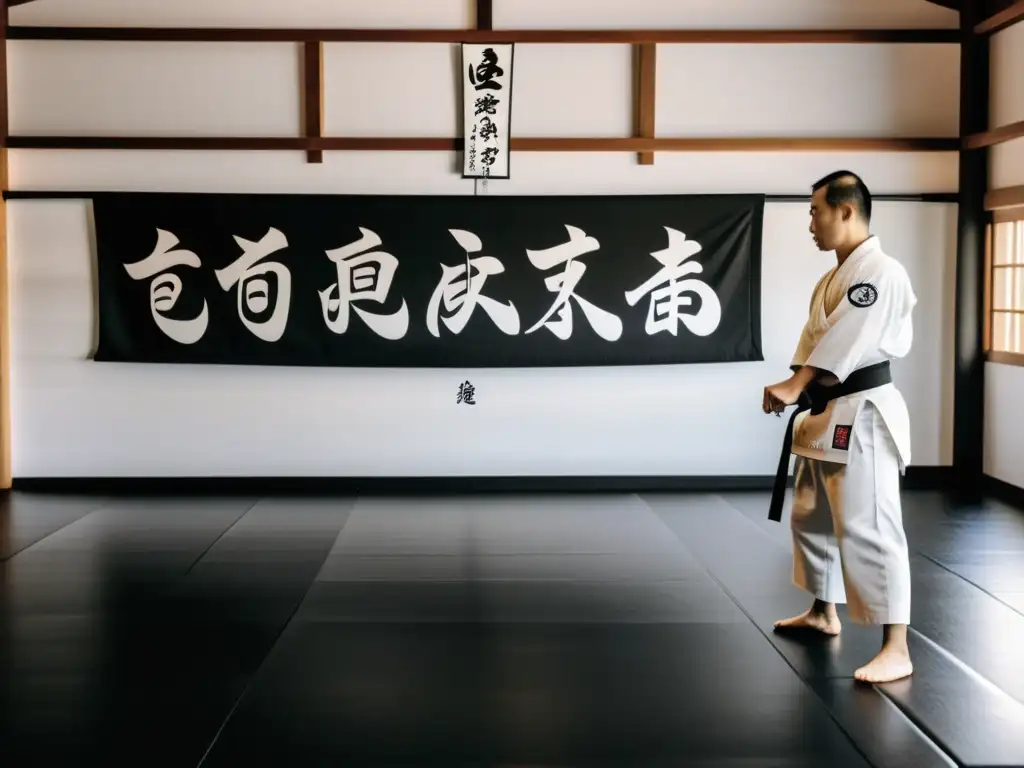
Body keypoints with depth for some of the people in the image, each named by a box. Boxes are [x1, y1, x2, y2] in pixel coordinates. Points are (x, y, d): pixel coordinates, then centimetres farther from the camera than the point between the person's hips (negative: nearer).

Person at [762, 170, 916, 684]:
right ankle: (824, 613, 38)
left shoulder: (880, 271, -16)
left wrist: (794, 386, -27)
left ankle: (896, 650, -10)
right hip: (827, 413, 11)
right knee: (812, 517, 21)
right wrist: (794, 390, 3)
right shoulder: (833, 278, 16)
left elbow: (847, 338, -25)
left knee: (868, 528, -13)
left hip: (862, 415, -10)